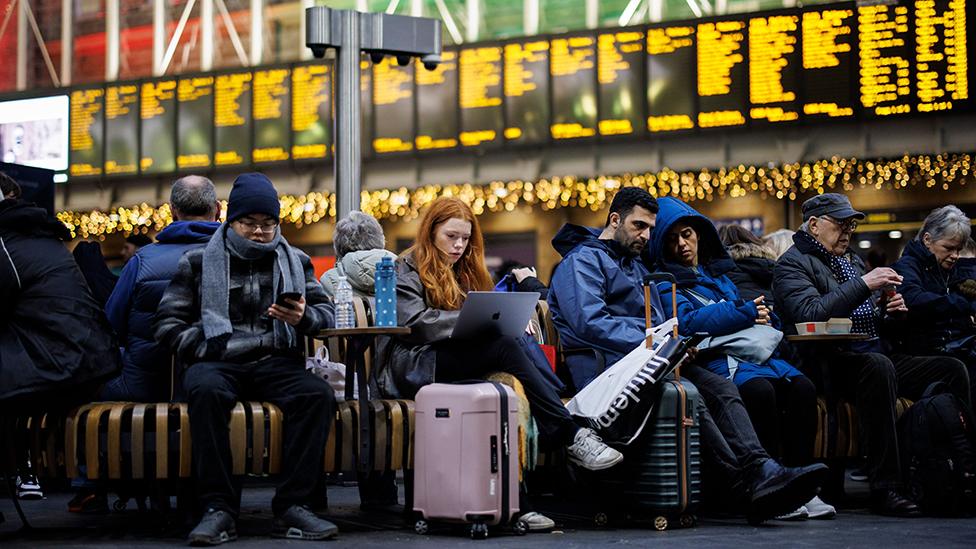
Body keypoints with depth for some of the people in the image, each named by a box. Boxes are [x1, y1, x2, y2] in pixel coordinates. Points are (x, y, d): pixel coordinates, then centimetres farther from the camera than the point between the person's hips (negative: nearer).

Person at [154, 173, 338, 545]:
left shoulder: (296, 262, 19)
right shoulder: (199, 262, 12)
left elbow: (326, 313, 11)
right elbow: (168, 324, 6)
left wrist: (303, 318, -13)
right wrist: (206, 351, -10)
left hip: (277, 363, 2)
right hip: (219, 363, -2)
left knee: (318, 394, -30)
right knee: (205, 390, -38)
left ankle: (291, 507, -28)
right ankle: (219, 508, -34)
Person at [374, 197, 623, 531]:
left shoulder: (464, 274, 28)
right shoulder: (407, 269, 5)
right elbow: (414, 322, -12)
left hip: (450, 360, 6)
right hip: (411, 368, -6)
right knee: (505, 348, -29)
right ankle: (571, 436, -28)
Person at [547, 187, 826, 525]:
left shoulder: (636, 265, 30)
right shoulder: (582, 261, 0)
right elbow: (590, 323, -16)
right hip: (607, 367, -8)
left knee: (722, 388, -18)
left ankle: (762, 470, -38)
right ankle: (749, 484, -36)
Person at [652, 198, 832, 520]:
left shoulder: (718, 272, 28)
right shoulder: (665, 282, 7)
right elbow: (688, 323, -11)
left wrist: (763, 316, 3)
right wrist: (746, 312, -8)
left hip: (749, 352, 6)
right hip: (712, 362, -6)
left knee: (802, 387, -23)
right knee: (759, 390, -35)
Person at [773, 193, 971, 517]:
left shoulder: (852, 260, 27)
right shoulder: (793, 264, 1)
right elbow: (810, 314, -19)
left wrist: (891, 312, 8)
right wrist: (863, 285, -18)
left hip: (876, 355, 8)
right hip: (831, 363, -8)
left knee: (953, 370, -12)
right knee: (879, 366, -39)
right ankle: (885, 489, -39)